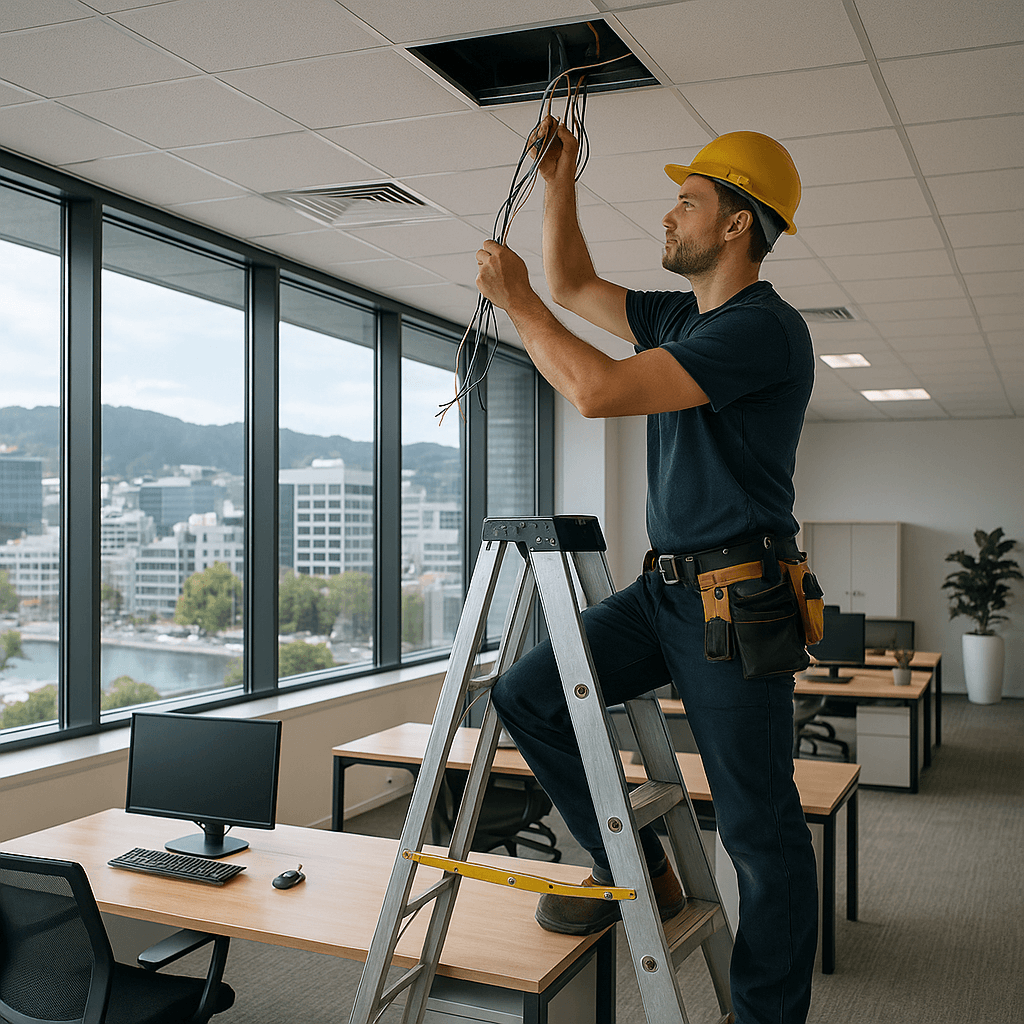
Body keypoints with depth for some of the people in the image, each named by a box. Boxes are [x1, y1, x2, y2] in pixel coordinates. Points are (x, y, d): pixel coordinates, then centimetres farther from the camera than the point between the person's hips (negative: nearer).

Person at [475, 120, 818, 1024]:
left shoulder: (765, 328, -15)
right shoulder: (682, 318, 15)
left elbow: (599, 390, -23)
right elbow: (575, 285, 28)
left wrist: (513, 298, -11)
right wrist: (559, 182, 18)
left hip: (736, 603, -8)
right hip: (663, 590, 9)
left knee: (761, 830, -1)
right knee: (528, 694, -1)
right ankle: (639, 872, 12)